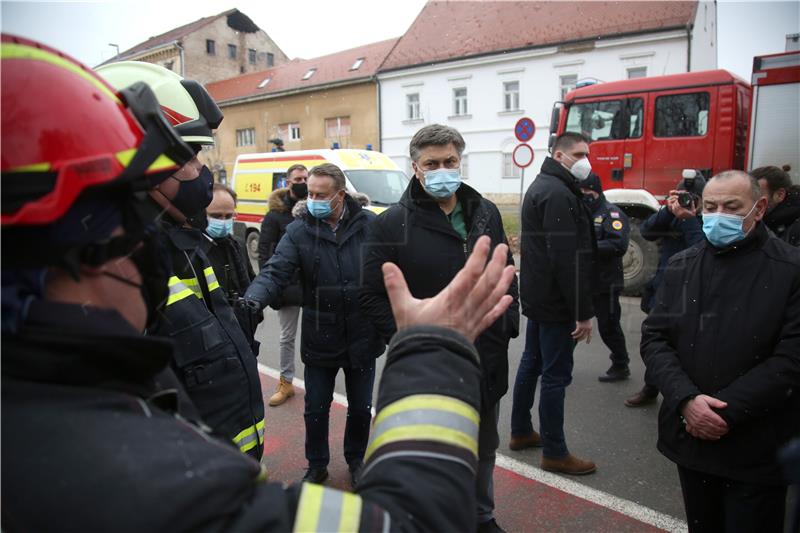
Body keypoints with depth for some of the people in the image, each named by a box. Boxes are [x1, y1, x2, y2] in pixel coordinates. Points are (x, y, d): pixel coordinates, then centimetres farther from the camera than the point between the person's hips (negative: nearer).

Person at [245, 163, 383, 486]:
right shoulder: (299, 231, -7)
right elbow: (275, 272, -17)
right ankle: (317, 465, 40)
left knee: (361, 408, 18)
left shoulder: (369, 225, -7)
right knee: (316, 409, 15)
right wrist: (253, 300, -37)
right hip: (319, 338, 0)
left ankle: (356, 459, 44)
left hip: (362, 337, 0)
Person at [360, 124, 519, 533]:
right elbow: (373, 296, -9)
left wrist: (508, 323, 5)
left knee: (484, 449, 25)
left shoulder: (486, 213, 4)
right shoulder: (392, 224, -11)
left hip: (487, 360, 5)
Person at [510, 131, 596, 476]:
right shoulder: (559, 194, -18)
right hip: (556, 302, -11)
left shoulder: (542, 186, 15)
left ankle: (521, 432, 32)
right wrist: (583, 313, -21)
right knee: (556, 374, -1)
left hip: (537, 296, 11)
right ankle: (554, 453, 11)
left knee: (532, 363, 18)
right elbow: (568, 260, -24)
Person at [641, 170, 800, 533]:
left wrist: (727, 413, -18)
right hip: (691, 437, 4)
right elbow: (654, 338, -1)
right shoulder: (681, 266, 4)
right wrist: (686, 400, -16)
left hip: (756, 452, -4)